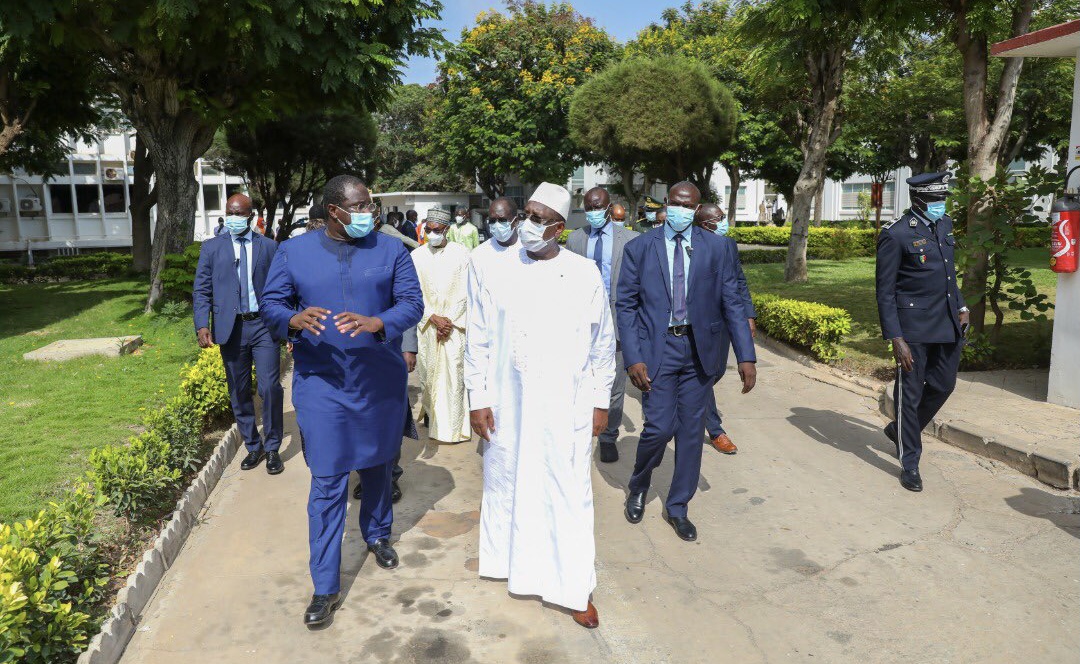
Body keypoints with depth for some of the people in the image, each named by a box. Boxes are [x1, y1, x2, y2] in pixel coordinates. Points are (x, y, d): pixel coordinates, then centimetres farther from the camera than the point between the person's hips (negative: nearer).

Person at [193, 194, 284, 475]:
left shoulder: (268, 246, 7)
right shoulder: (212, 247, 8)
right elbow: (201, 290, 4)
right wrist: (202, 325, -9)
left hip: (264, 325, -1)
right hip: (231, 328, 2)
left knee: (270, 388, -7)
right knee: (239, 393, 9)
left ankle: (272, 448, 9)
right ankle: (253, 446, 24)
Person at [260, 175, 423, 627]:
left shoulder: (391, 250, -2)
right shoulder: (293, 252, 0)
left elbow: (412, 303, -7)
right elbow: (271, 303, 2)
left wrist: (376, 323, -27)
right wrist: (293, 319, -22)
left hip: (381, 382, 2)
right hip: (321, 383, -1)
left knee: (377, 466, 19)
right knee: (327, 482, -1)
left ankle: (377, 534, 47)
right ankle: (325, 588, 9)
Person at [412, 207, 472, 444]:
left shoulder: (461, 253, -3)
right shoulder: (417, 256, 3)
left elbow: (465, 293, -4)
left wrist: (450, 321, -9)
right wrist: (434, 318, -10)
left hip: (455, 324, -2)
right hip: (426, 325, 2)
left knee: (454, 371, -3)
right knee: (428, 371, 6)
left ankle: (455, 425, 4)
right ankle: (432, 414, 22)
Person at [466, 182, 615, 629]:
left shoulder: (585, 275, -2)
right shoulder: (499, 274, -1)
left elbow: (602, 343, 4)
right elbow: (478, 342, 3)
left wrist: (600, 402, 4)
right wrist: (479, 400, 0)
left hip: (567, 410, -1)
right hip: (507, 408, 1)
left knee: (569, 495, 5)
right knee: (506, 485, 12)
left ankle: (575, 588, 19)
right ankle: (510, 560, 35)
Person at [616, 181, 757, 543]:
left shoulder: (719, 248, 3)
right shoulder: (639, 248, 0)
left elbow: (732, 303, 2)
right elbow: (626, 306, -1)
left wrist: (746, 356, -5)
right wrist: (633, 358, -11)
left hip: (699, 350, 2)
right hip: (657, 349, -2)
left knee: (691, 431, 8)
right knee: (659, 427, -8)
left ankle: (678, 507, 26)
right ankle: (638, 488, 23)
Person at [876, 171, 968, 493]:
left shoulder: (945, 225, 10)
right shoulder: (896, 234, -12)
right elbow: (885, 292, -12)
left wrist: (960, 306, 15)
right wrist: (896, 339, -17)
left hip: (947, 323, 7)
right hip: (914, 327, -7)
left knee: (943, 384, 14)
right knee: (910, 392, 3)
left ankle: (901, 429, 38)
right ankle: (910, 463, 16)